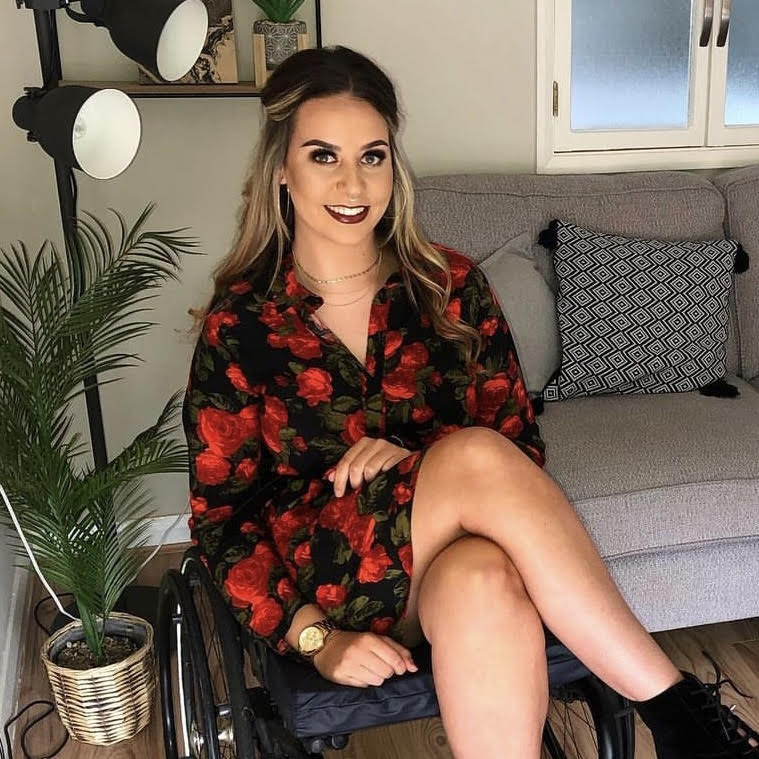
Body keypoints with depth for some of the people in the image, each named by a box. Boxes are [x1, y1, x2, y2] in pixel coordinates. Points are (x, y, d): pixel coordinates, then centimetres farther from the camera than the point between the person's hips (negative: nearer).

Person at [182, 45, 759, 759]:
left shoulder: (451, 287, 2)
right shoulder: (240, 323, -2)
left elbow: (522, 448, 5)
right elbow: (220, 514, 1)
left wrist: (417, 462, -16)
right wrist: (313, 636, -12)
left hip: (455, 560, 2)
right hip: (333, 583, -1)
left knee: (483, 581, -38)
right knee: (477, 456, -33)